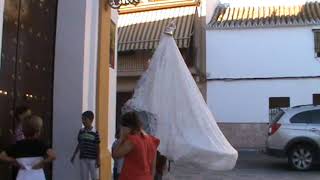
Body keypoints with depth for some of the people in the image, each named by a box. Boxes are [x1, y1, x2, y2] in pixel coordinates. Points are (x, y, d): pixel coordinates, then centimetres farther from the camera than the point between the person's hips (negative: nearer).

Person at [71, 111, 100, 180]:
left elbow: (97, 147, -5)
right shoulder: (81, 131, 5)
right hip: (83, 158, 4)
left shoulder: (95, 132, -7)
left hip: (92, 159, -4)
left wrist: (98, 160, -8)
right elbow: (79, 144, 13)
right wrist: (74, 156, 12)